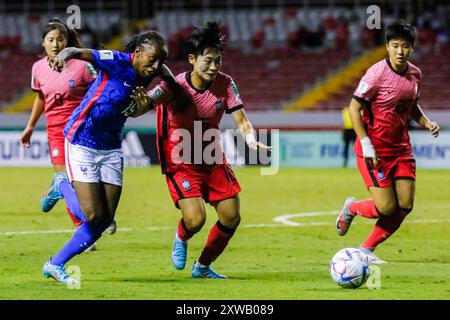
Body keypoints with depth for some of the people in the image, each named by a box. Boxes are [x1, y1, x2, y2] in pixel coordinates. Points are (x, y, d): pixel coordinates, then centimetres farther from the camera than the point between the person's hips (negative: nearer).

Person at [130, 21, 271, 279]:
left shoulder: (224, 84, -10)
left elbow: (242, 121, -9)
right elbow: (140, 108, -31)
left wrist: (251, 140, -31)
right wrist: (141, 104, -56)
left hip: (214, 160, 5)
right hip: (181, 163, -5)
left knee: (232, 217, 3)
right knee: (195, 219, -21)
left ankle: (203, 266, 27)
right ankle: (181, 239, 18)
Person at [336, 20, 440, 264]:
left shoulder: (415, 74, 4)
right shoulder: (377, 73, -17)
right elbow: (354, 108, -15)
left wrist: (426, 123, 2)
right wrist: (366, 145, -20)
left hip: (401, 147, 7)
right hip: (374, 149, -7)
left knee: (405, 205, -1)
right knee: (387, 207, -11)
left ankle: (367, 250, 14)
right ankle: (351, 208, 22)